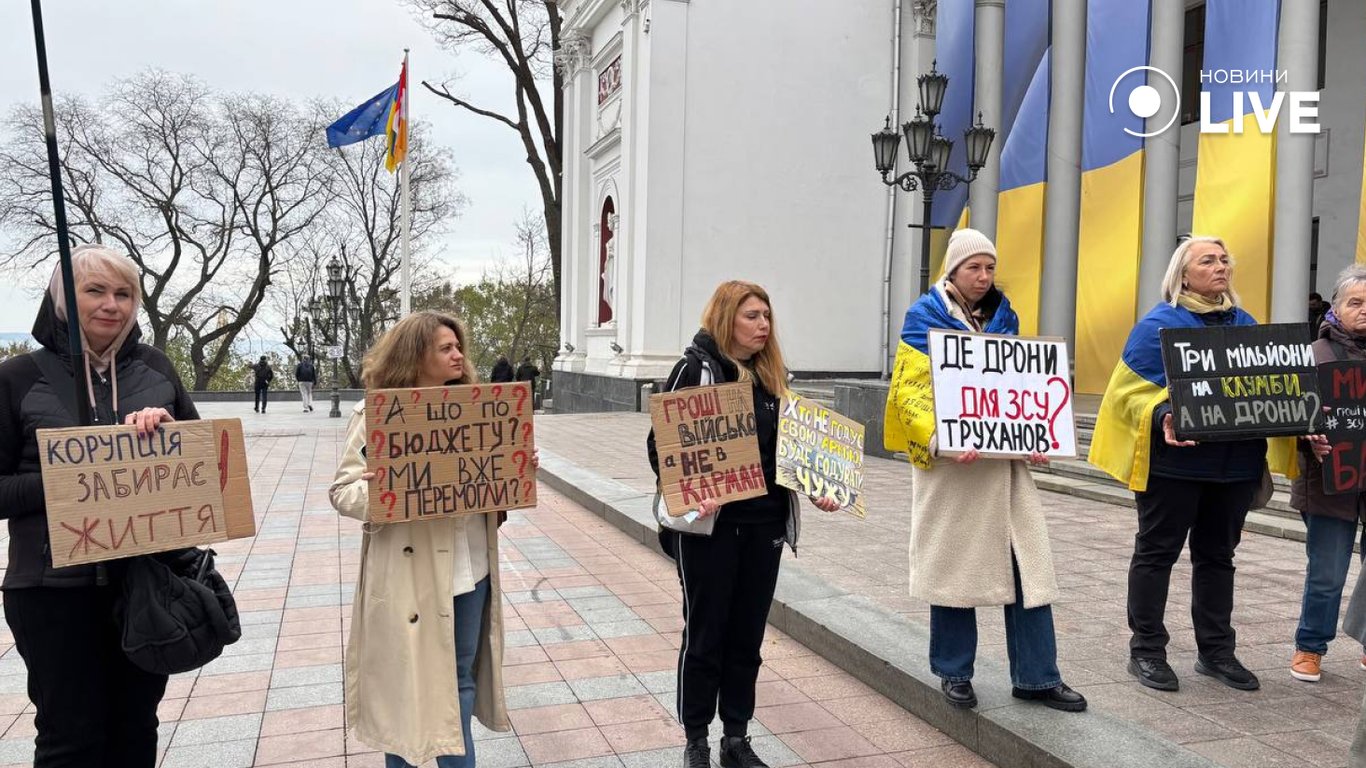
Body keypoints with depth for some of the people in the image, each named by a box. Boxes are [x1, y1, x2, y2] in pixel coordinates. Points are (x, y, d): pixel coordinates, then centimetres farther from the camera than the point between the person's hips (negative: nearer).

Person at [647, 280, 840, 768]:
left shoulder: (771, 375, 12)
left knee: (747, 635, 13)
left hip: (764, 524, 5)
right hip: (709, 524, -5)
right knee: (704, 634, 7)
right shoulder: (695, 370, -7)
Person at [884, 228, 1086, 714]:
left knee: (1027, 563, 4)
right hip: (951, 464, -5)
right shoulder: (924, 319, -3)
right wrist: (941, 440, -26)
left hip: (1006, 461, 5)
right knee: (952, 564, 5)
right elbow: (910, 392, -11)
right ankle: (953, 673, 20)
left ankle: (1036, 675, 15)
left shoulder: (1003, 317, 13)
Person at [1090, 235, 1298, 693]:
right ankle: (1146, 650, 13)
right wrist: (1163, 418, -30)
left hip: (1235, 462, 6)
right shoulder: (1159, 324, -6)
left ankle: (1216, 651, 27)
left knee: (1218, 555, 15)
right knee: (1157, 552, 4)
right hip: (1175, 461, -6)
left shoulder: (1245, 324, 13)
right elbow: (1135, 389, -12)